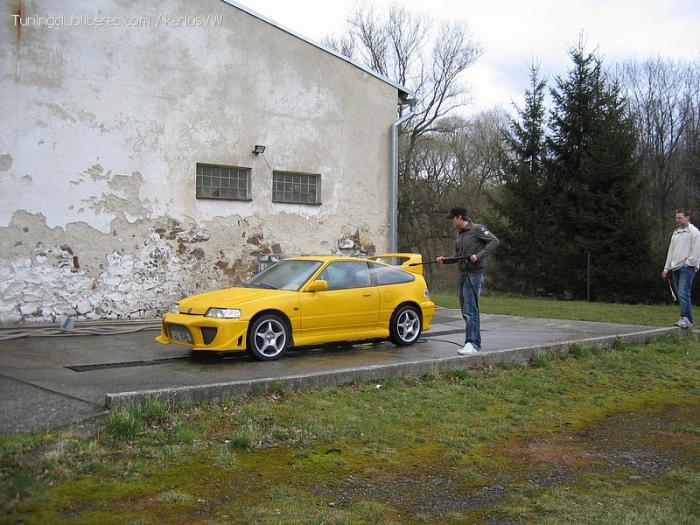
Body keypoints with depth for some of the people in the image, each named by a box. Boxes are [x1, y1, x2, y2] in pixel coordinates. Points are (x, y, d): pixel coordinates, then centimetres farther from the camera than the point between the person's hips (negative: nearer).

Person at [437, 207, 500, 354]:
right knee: (466, 311, 9)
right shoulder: (459, 234, 19)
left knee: (470, 311, -14)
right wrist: (445, 260, 5)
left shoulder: (477, 229, -5)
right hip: (462, 276, 9)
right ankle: (476, 342, 16)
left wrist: (479, 255, -20)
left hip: (474, 275, -9)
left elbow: (494, 241, -13)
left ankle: (472, 343, -15)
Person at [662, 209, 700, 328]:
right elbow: (671, 250, 22)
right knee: (680, 294, 6)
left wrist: (688, 263, -12)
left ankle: (686, 318, -17)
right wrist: (666, 268, 19)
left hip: (687, 268, -7)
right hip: (675, 268, 7)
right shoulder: (676, 232, 20)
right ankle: (687, 319, 11)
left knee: (683, 293, -17)